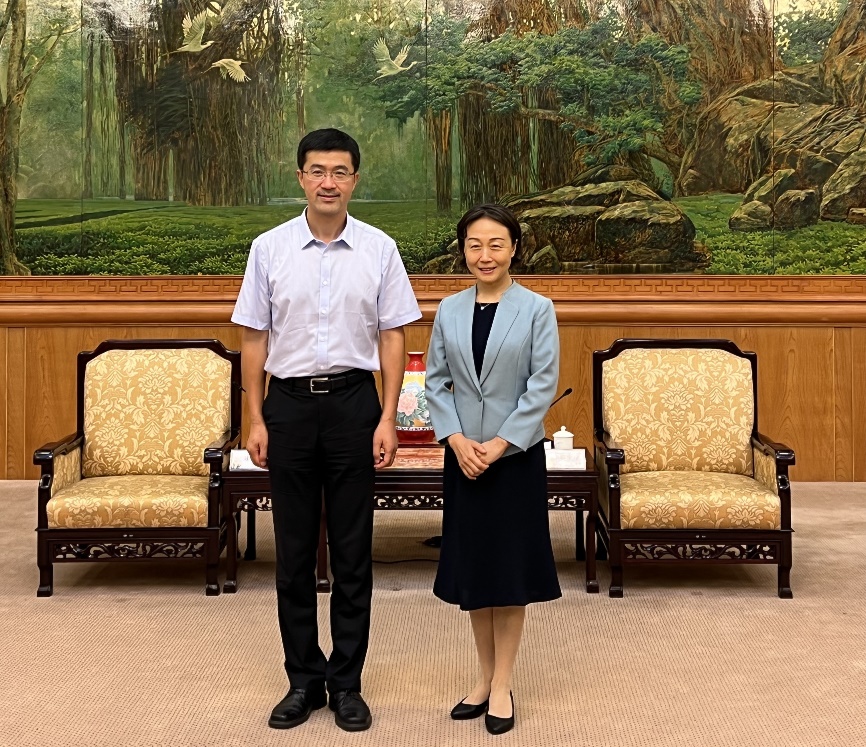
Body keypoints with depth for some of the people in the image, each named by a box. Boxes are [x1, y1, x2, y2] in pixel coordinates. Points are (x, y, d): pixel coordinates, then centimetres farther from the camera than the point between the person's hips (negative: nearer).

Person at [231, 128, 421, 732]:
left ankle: (347, 683, 19)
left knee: (353, 552, 5)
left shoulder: (379, 250, 1)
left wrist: (388, 418, -6)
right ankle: (304, 680, 22)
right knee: (294, 551, 8)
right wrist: (256, 420, 0)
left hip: (353, 401, -1)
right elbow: (255, 338, 4)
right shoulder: (269, 249, 2)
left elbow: (392, 337, 1)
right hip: (289, 404, 1)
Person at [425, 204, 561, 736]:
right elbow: (436, 381, 4)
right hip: (463, 456, 3)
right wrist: (457, 440, -10)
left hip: (517, 454, -3)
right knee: (471, 566, 10)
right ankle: (485, 676, 24)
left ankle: (502, 684, 16)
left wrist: (499, 444, -15)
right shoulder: (449, 310, 4)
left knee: (510, 567, 4)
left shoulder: (537, 309, -6)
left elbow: (543, 386, -9)